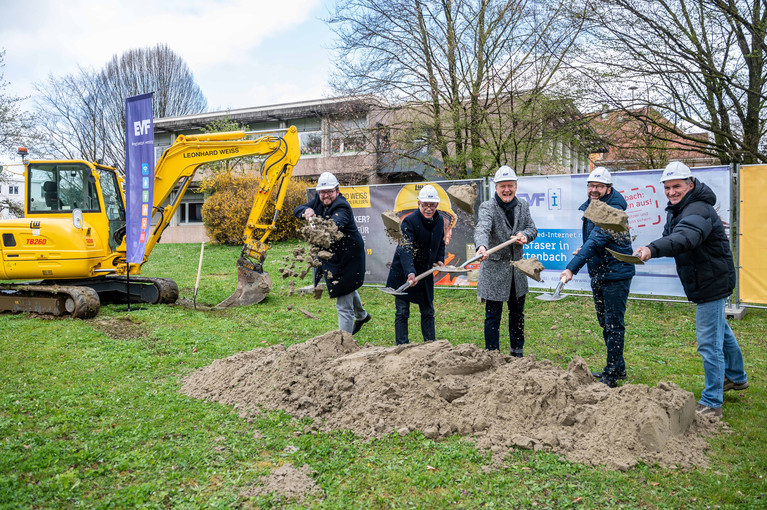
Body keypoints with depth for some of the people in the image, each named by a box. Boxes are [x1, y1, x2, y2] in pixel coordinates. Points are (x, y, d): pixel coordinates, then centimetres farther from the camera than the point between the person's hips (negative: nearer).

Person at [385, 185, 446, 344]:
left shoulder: (439, 221, 0)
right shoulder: (409, 221, -20)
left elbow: (441, 243, 19)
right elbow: (405, 250, -32)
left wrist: (440, 260, 1)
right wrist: (410, 273, -46)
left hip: (425, 274, 6)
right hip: (404, 275, -6)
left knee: (428, 312, 12)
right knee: (402, 313, 0)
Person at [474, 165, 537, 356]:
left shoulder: (523, 206, 6)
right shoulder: (487, 207, -12)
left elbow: (532, 228, 10)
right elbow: (482, 229, -30)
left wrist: (524, 235, -15)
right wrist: (482, 246, -51)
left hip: (517, 268, 6)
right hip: (494, 269, -6)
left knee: (517, 313, 18)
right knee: (493, 317, 0)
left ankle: (517, 353, 35)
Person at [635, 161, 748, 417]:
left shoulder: (698, 211, -27)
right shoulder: (676, 209, 6)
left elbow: (685, 237, -48)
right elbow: (672, 237, 15)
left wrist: (653, 249, -62)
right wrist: (651, 249, -4)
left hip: (711, 284, -11)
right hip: (707, 282, 11)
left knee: (709, 343, -7)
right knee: (721, 330, 28)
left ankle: (712, 403, 4)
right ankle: (736, 377, 51)